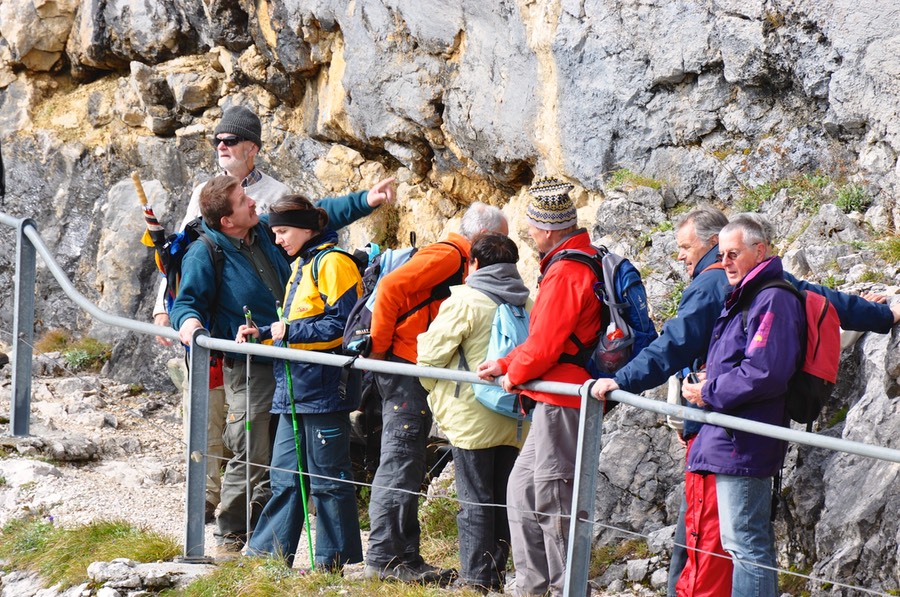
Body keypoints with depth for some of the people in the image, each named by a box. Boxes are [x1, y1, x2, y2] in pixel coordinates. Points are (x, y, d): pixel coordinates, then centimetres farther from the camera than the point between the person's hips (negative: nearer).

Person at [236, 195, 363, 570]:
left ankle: (333, 561, 3)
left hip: (322, 389, -10)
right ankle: (267, 554, 13)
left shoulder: (332, 263, -10)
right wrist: (263, 334, 11)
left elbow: (342, 325, -17)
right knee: (284, 475, 10)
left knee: (327, 478, -2)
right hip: (294, 391, 10)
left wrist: (290, 333, -16)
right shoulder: (301, 266, 21)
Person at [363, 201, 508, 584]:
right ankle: (384, 559, -8)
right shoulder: (448, 255, -11)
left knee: (407, 467, 11)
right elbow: (391, 287, -21)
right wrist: (379, 347, -16)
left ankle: (405, 557, 15)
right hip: (404, 367, -10)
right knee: (400, 465, -9)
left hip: (417, 374, 10)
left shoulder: (461, 262, 20)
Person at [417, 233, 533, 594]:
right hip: (515, 421, 5)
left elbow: (432, 352, -7)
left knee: (475, 500, -3)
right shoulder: (528, 306, 9)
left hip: (473, 418, -5)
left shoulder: (465, 300, -9)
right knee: (502, 500, 11)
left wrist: (435, 391, 11)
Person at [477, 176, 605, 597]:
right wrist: (504, 364, 17)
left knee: (553, 498, -5)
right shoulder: (585, 261, 15)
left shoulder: (565, 273, -18)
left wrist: (514, 373, -1)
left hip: (561, 403, -11)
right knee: (522, 488, 17)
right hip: (558, 400, 11)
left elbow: (544, 345, -19)